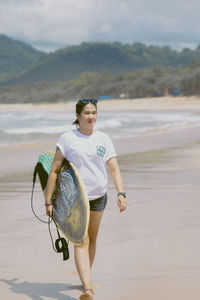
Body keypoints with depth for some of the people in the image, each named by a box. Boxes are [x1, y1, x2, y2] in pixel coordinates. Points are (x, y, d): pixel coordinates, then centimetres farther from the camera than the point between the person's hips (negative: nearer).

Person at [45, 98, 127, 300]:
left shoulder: (103, 139, 5)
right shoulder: (67, 139, -4)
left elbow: (114, 169, 1)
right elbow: (54, 170, -3)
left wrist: (121, 193, -15)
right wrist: (48, 201, -7)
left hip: (98, 196, 4)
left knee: (92, 240, 15)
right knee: (81, 242, -14)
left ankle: (85, 279, 35)